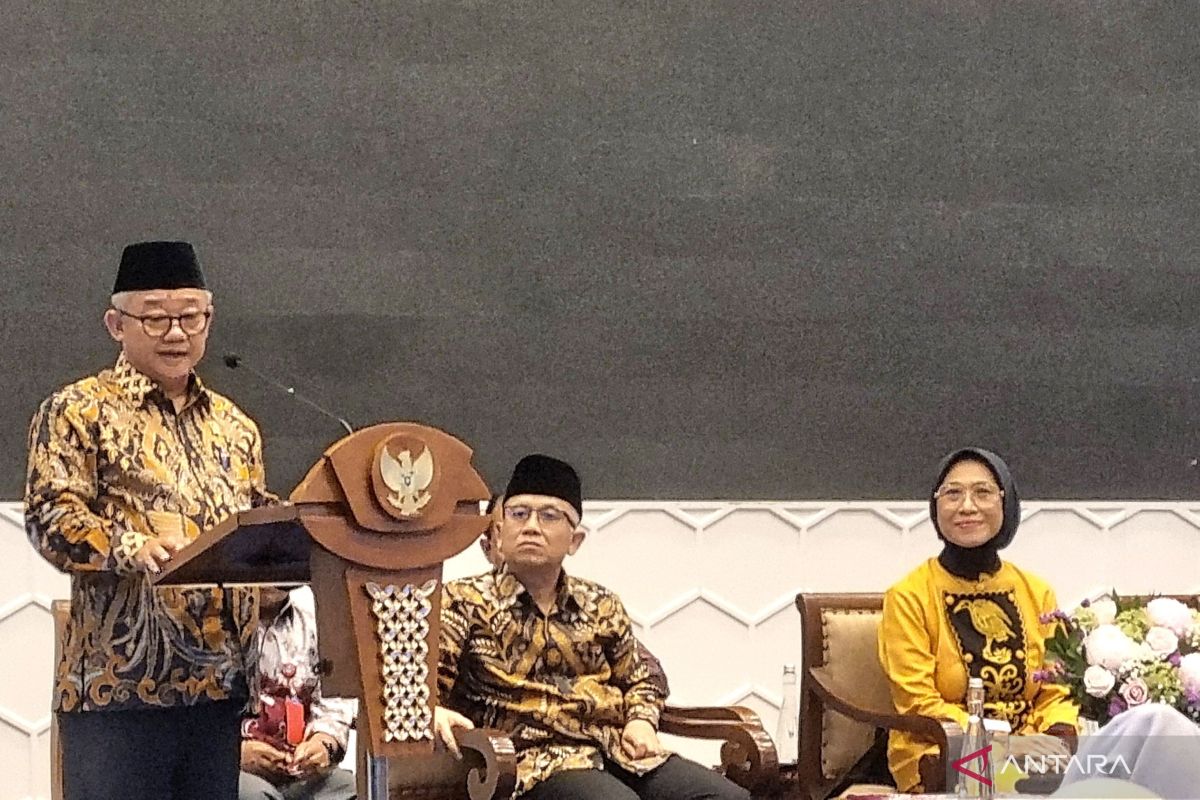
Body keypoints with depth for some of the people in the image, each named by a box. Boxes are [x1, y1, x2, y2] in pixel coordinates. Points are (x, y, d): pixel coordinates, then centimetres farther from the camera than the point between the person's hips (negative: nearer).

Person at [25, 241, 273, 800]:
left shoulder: (234, 425, 21)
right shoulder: (78, 412, 1)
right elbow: (48, 515, -10)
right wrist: (131, 548, -28)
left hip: (221, 687, 6)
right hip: (120, 686, -6)